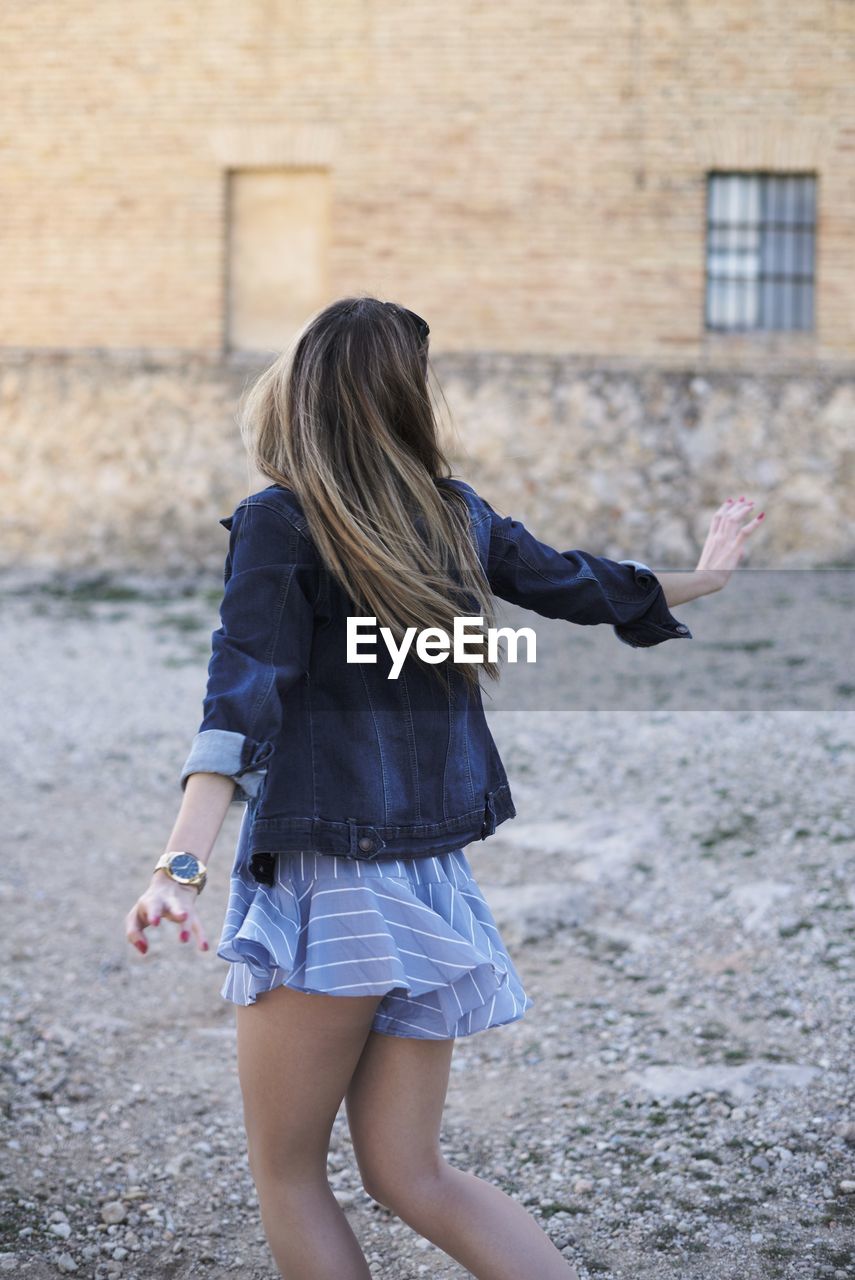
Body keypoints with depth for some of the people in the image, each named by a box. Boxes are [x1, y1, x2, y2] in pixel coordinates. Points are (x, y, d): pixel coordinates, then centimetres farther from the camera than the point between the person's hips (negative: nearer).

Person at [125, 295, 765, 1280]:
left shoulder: (278, 523, -9)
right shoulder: (454, 514, 6)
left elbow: (241, 703, -22)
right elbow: (580, 586, 22)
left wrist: (180, 866, -30)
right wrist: (701, 577, 41)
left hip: (327, 885, -6)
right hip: (433, 885, 6)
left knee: (286, 1173, 10)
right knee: (409, 1176, 14)